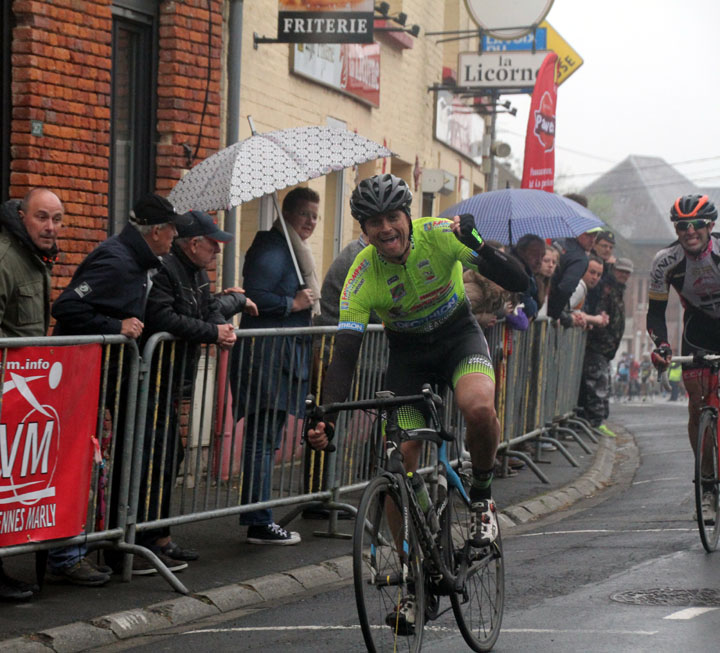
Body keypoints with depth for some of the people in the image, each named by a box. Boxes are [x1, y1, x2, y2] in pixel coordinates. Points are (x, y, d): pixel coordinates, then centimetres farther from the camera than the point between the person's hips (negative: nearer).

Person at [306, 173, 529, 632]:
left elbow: (519, 283, -26)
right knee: (399, 470, -9)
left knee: (479, 408, -36)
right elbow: (345, 352, -24)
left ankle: (482, 495, -6)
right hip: (407, 352, 2)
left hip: (458, 336, -1)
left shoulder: (440, 235, -24)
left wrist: (477, 247, -45)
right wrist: (327, 418, -39)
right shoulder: (362, 276, -22)